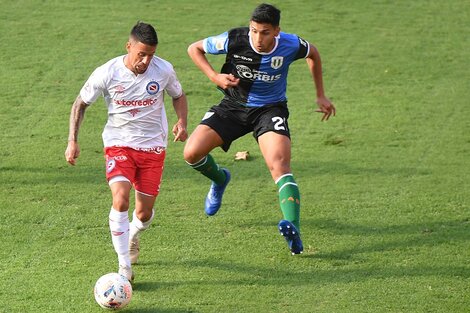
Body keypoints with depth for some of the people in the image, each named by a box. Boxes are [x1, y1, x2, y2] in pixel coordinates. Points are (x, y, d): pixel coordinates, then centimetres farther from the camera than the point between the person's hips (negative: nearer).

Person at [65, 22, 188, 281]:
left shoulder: (164, 70, -10)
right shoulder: (107, 73, -15)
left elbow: (178, 96, 11)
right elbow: (80, 104, 0)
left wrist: (182, 122, -8)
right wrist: (72, 141, -8)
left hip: (153, 146, 2)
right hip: (118, 144, -2)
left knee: (144, 213, 4)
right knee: (120, 200, -24)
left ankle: (133, 236, 43)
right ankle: (125, 269, -17)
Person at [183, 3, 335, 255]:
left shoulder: (291, 45, -17)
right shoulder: (234, 40, -20)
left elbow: (313, 54, 9)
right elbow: (194, 48, -4)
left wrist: (320, 95, 11)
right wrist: (214, 76, -19)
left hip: (270, 109, -2)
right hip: (233, 106, 2)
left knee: (280, 165, -27)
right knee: (192, 153, -13)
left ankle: (294, 232, -36)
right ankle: (219, 179, 23)